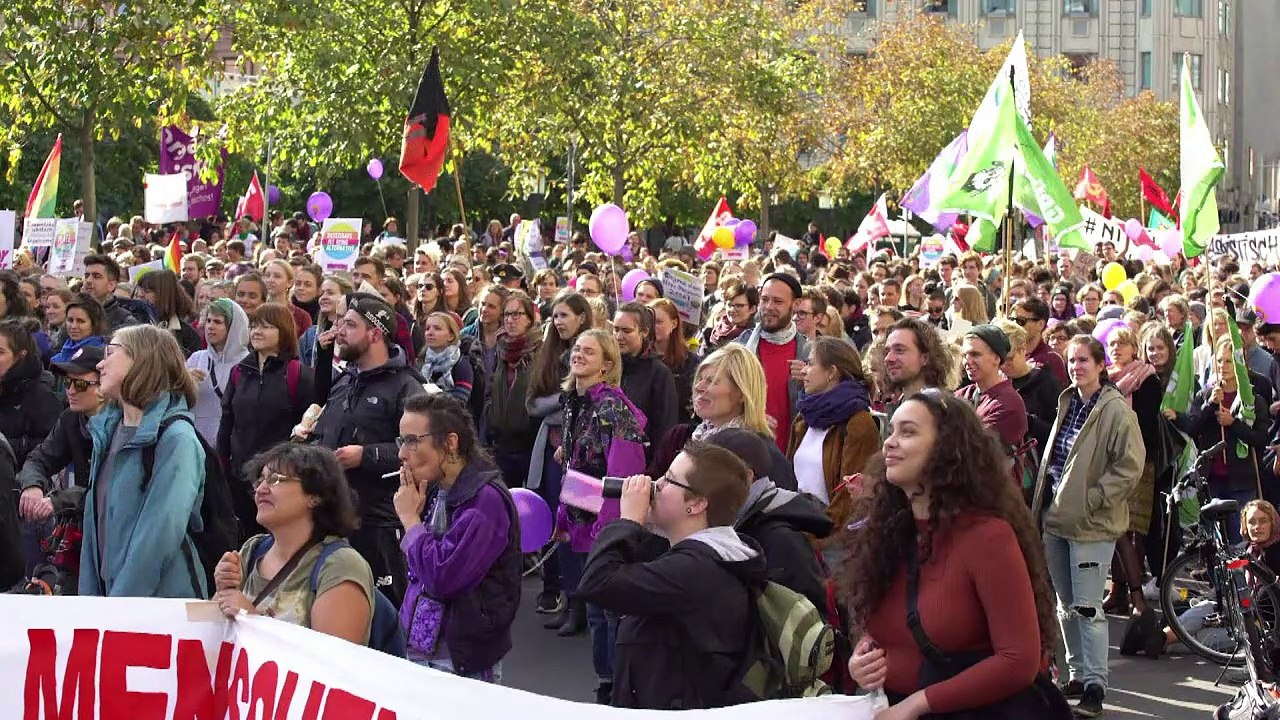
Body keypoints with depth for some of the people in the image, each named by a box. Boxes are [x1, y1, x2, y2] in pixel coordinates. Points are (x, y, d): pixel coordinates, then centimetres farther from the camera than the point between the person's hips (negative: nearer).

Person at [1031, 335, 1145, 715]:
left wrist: (1092, 499, -16)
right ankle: (1077, 675, 25)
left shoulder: (1116, 410, -11)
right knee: (1066, 605, 14)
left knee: (1087, 609, -7)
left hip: (1091, 524, -8)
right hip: (1057, 518, 8)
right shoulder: (1067, 404, 12)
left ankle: (1095, 687, -1)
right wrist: (1044, 505, 13)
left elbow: (1130, 466, -14)